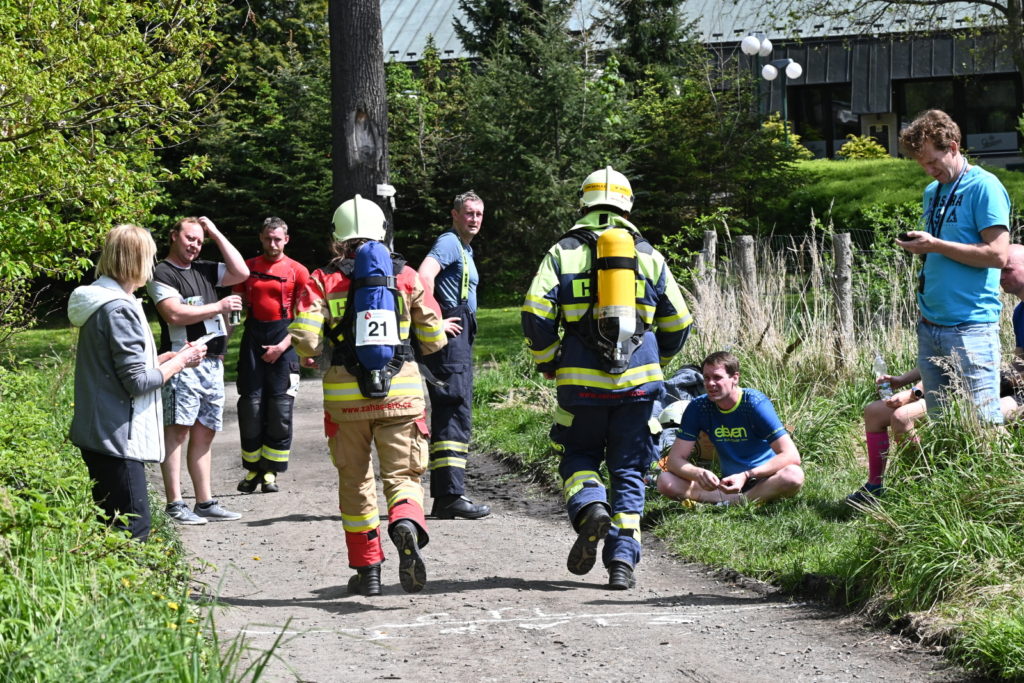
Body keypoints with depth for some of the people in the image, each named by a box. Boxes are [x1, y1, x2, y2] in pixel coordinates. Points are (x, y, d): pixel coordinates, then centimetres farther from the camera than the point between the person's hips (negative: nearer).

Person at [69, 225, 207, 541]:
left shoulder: (102, 302, 13)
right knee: (133, 527, -9)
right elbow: (137, 382, -19)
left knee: (113, 524, 14)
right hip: (118, 438, -10)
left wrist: (169, 357, 13)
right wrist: (180, 362, -6)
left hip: (96, 433, 10)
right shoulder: (119, 310, -18)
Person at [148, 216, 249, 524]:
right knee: (177, 429, -9)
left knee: (204, 432, 10)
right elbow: (174, 314, -15)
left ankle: (205, 502, 13)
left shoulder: (204, 270, 20)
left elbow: (241, 272, 14)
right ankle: (174, 505, -11)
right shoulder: (162, 274, -3)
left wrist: (216, 234, 12)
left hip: (212, 363, 8)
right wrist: (219, 307, -9)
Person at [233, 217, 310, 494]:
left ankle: (271, 471, 3)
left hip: (284, 342, -2)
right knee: (251, 404, -2)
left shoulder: (298, 272, 3)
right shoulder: (248, 268, 10)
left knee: (280, 408, -3)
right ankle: (252, 468, 7)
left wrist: (283, 345, -9)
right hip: (253, 339, 2)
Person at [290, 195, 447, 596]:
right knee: (402, 473, 4)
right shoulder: (405, 276, 6)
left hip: (346, 395, 0)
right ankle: (407, 526, -29)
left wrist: (311, 353, 14)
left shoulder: (322, 281, 2)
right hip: (401, 391, 0)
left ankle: (367, 568, 16)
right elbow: (434, 340, 9)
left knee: (355, 480, 14)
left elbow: (305, 340, -9)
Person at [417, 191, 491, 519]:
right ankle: (452, 495, -19)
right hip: (450, 334, -11)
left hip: (459, 336, 11)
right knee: (456, 414, -14)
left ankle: (443, 498, 13)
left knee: (447, 416, 10)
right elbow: (424, 276, -26)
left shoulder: (464, 249, 23)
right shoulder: (449, 243, -9)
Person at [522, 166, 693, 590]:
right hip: (639, 380, 1)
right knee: (628, 472, 9)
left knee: (578, 457, 16)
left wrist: (547, 364, 8)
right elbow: (677, 324, 12)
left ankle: (590, 509, -14)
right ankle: (622, 562, 2)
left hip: (582, 380, -1)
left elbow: (536, 314, -7)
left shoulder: (563, 252, 3)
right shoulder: (649, 256, 9)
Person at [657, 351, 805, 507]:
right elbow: (675, 459, -5)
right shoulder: (698, 407, -4)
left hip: (763, 480, -4)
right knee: (665, 481, -19)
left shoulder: (755, 403, -16)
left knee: (793, 475, -37)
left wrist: (746, 476, -33)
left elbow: (792, 456, -22)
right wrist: (697, 474, -29)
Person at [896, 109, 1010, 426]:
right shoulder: (932, 192, 18)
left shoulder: (984, 186, -7)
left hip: (971, 328, -8)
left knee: (984, 424, -10)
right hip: (931, 326, 8)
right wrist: (918, 246, 9)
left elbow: (997, 254, -15)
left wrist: (935, 245, -14)